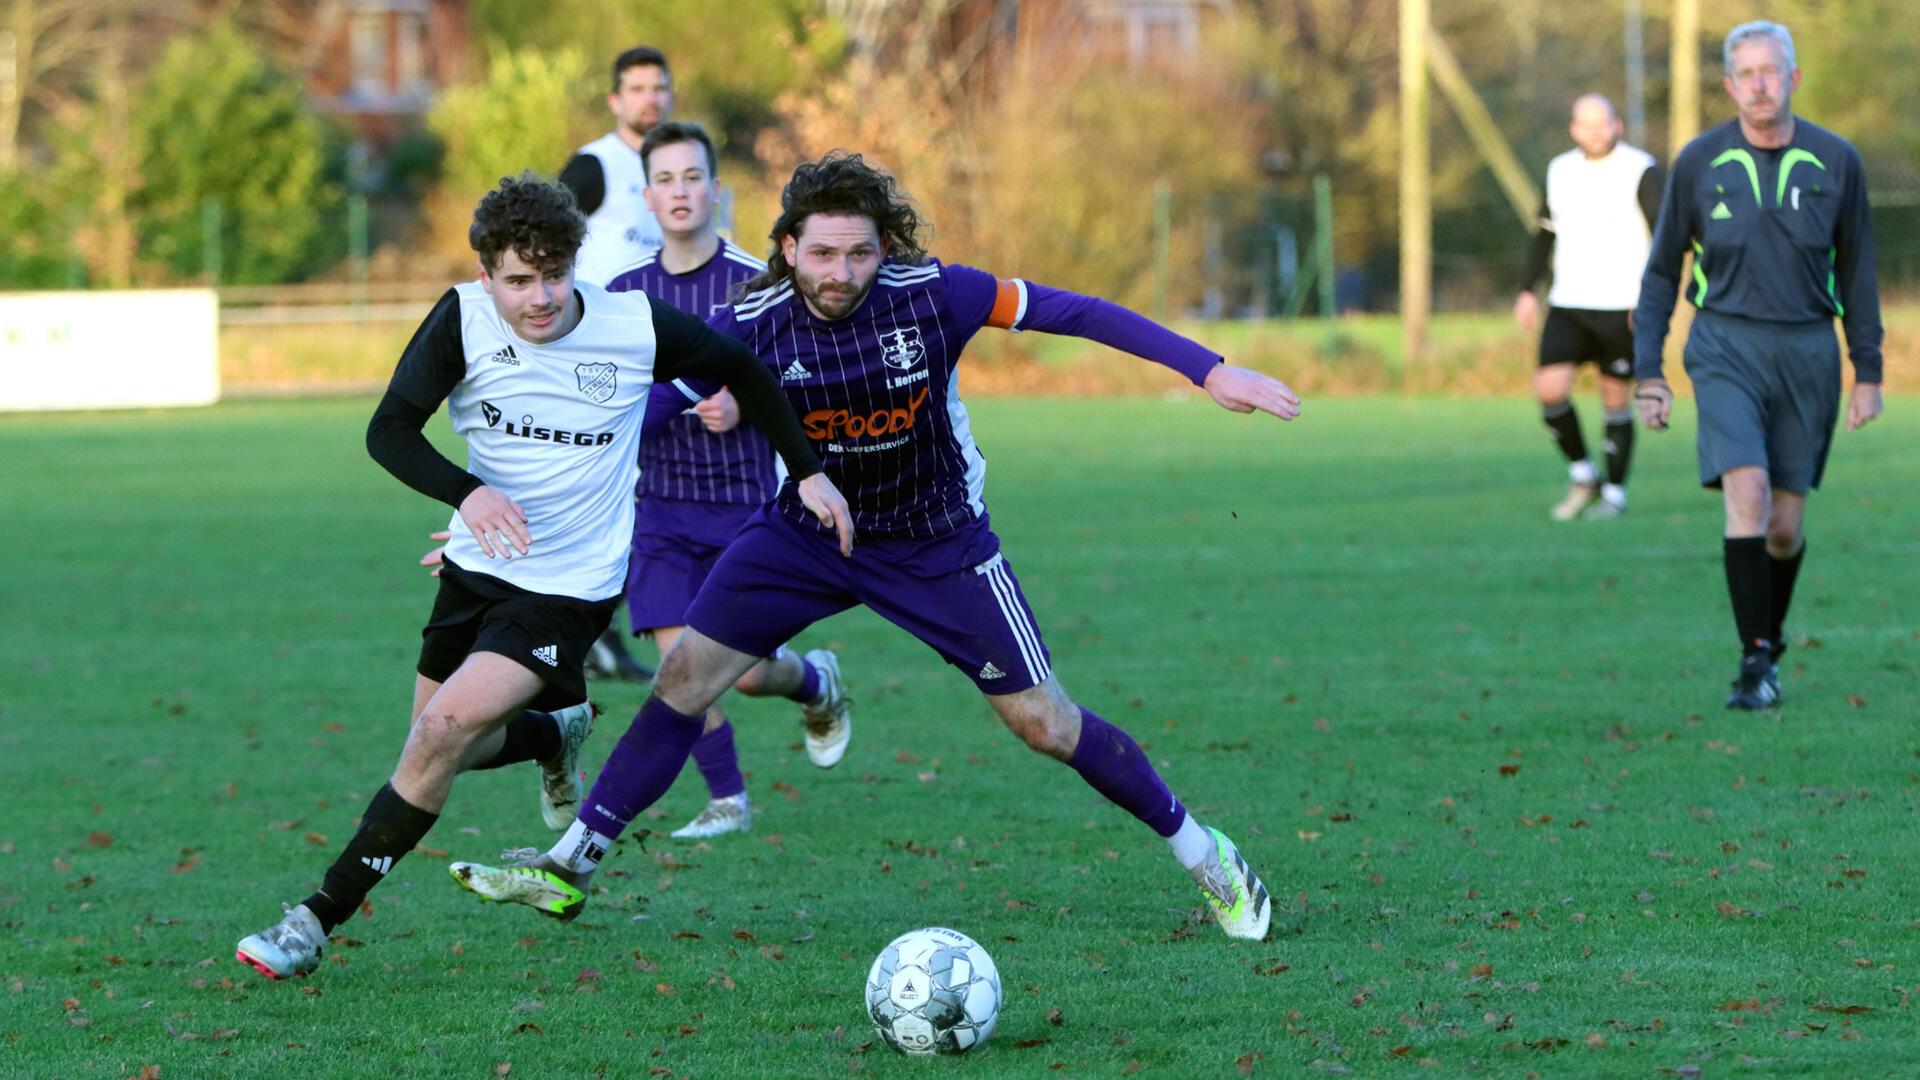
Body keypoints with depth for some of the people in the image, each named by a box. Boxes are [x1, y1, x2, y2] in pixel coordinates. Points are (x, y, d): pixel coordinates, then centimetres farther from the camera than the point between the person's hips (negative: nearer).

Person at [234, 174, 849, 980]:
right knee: (440, 746, 14)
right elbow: (388, 430, -18)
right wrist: (466, 491, -36)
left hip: (569, 586, -4)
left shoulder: (637, 327, -14)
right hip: (478, 565, 4)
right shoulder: (463, 319, -14)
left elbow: (742, 369, 4)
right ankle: (557, 738, 48)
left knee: (445, 730, -19)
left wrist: (808, 471, 5)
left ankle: (319, 920, -13)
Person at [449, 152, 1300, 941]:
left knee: (1044, 723, -2)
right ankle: (567, 870, 3)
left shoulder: (931, 295, -24)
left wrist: (1209, 369, -20)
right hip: (806, 530, 2)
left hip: (938, 542, -2)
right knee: (684, 677, -7)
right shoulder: (754, 325, -21)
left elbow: (1073, 312, -18)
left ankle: (1199, 852, 17)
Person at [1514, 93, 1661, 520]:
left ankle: (1615, 493, 17)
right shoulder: (1560, 171, 9)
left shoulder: (1640, 171, -7)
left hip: (1621, 308, -4)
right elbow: (1545, 233, 21)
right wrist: (1528, 290, 16)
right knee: (1550, 388, -12)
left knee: (1616, 402, 2)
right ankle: (1582, 476, 8)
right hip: (1568, 306, 4)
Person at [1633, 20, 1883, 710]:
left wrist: (1868, 372, 6)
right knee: (1747, 493, -19)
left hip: (1807, 352, 1)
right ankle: (1755, 662, -13)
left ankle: (1770, 640, 30)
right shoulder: (1699, 163, 0)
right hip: (1726, 348, -1)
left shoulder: (1836, 162, 1)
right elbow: (1662, 271, 8)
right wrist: (1647, 373, 3)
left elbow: (1856, 271, 9)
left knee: (1786, 525, 5)